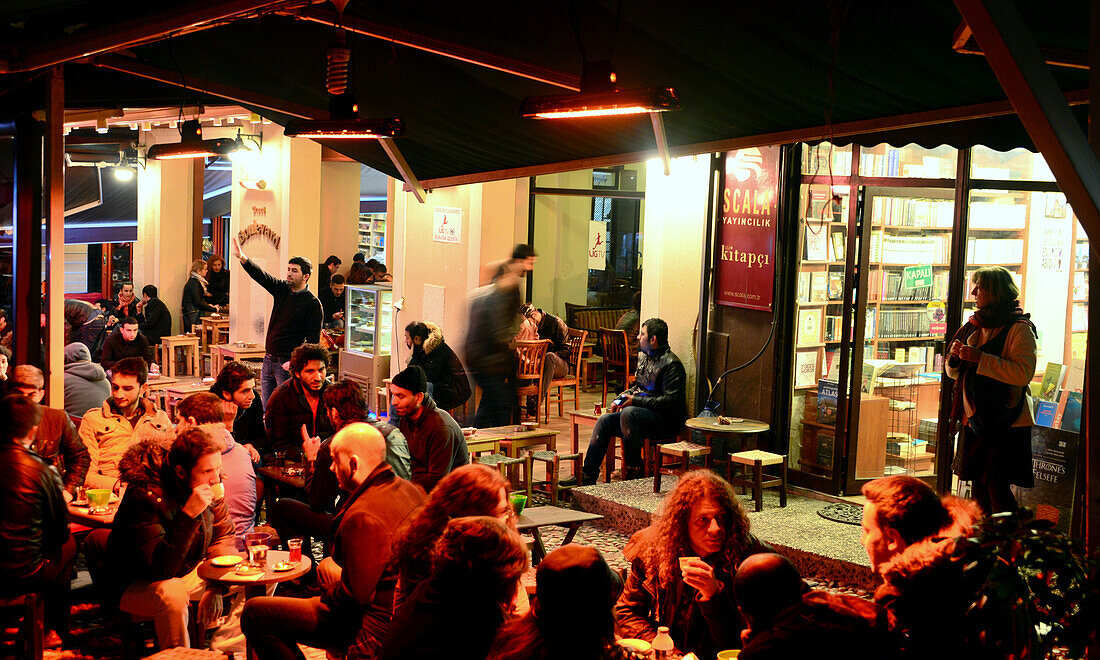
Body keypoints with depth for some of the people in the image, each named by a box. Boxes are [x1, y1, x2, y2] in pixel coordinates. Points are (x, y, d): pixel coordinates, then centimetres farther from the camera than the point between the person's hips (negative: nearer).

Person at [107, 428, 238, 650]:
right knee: (172, 593, -39)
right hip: (137, 585, -6)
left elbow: (224, 536, 2)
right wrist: (189, 514, -44)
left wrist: (216, 586, -13)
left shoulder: (210, 484, -9)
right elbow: (159, 568, -33)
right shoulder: (145, 496, -29)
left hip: (191, 573, 7)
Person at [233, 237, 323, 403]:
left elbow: (313, 340, -12)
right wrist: (242, 258, -18)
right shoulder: (282, 290, 8)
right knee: (267, 408, 10)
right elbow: (261, 276, -2)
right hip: (269, 359, 6)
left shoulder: (313, 304, -9)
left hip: (287, 364, -6)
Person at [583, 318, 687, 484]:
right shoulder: (644, 356, 16)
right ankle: (587, 476, -9)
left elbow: (669, 400, -20)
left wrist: (635, 400, -18)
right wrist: (619, 399, 8)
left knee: (628, 413, -34)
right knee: (604, 420, -9)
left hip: (667, 420, -9)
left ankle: (634, 469, -21)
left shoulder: (671, 364, -13)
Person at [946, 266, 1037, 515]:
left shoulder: (1019, 328, -7)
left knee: (996, 484, -10)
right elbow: (954, 373, 21)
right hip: (975, 418, 7)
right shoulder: (974, 326, 15)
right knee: (978, 483, 9)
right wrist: (955, 357, -1)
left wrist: (980, 358, -23)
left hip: (1007, 421, -7)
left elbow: (1024, 373, -21)